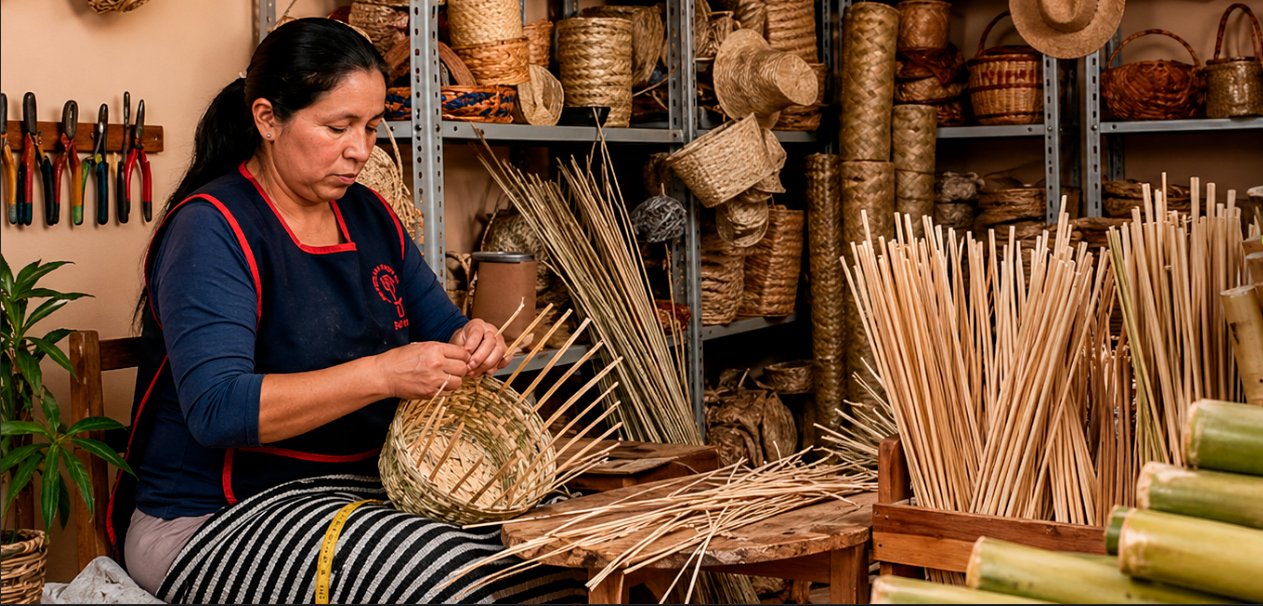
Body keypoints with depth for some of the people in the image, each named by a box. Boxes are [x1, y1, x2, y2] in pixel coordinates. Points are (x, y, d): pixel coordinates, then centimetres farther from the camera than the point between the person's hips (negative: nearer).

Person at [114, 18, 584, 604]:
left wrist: (471, 342, -6)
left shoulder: (370, 215, 11)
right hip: (215, 518, -7)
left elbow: (438, 325, 19)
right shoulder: (212, 228, -12)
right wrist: (381, 374, -30)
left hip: (368, 489, 7)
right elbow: (216, 408, -23)